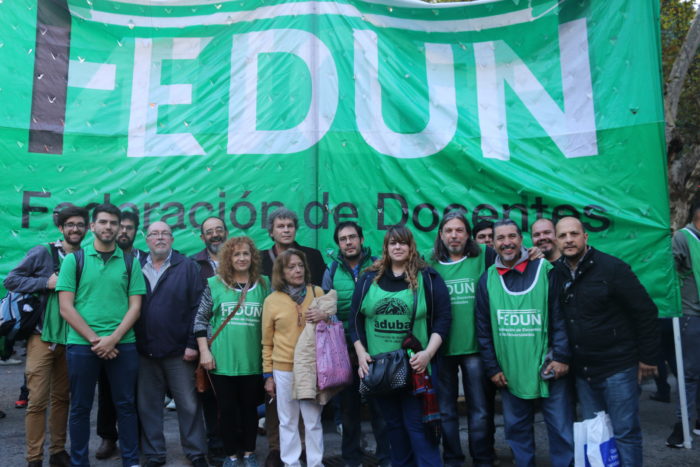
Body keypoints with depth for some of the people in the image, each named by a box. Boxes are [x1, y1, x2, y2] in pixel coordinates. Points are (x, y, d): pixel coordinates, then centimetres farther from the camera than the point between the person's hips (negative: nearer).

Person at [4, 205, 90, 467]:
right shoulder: (42, 253, -4)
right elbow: (10, 280, -4)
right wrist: (47, 282, -15)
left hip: (70, 338, 4)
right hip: (43, 336, -3)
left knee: (61, 398, 12)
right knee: (38, 401, -2)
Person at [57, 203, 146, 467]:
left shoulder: (130, 262, 6)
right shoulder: (74, 260, 3)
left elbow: (135, 306, 2)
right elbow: (66, 307, -3)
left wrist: (112, 339, -11)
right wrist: (94, 339, -10)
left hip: (122, 344, 1)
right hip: (81, 343, 0)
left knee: (126, 405, 7)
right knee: (80, 407, 9)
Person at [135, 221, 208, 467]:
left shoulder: (188, 267, 0)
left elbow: (197, 307, -5)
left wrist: (193, 344, -10)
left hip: (179, 351, -2)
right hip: (144, 351, 3)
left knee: (189, 404, 6)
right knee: (147, 406, 12)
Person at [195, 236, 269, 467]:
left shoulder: (263, 285, 3)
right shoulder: (215, 284, -1)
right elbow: (200, 319, 1)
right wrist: (204, 351, -6)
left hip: (252, 360, 1)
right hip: (222, 360, -1)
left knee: (249, 407, 13)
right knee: (227, 408, 10)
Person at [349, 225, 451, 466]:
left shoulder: (427, 277, -1)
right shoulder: (369, 278, 6)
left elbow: (443, 317, -5)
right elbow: (355, 318, 8)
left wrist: (428, 352, -15)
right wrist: (361, 352, -2)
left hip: (415, 365, -3)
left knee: (417, 423, 0)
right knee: (393, 422, 16)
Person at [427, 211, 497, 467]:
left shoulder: (484, 256, -2)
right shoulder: (431, 264, 3)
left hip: (475, 347, -1)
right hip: (442, 348, 2)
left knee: (480, 411, 9)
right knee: (446, 411, 13)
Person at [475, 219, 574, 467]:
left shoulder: (545, 270, -3)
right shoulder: (487, 279, 4)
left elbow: (561, 316, -3)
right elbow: (484, 329, 6)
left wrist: (562, 357, -9)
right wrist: (492, 368, 4)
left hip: (549, 370, -2)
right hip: (509, 373, 3)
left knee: (561, 430, 6)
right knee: (516, 429, 14)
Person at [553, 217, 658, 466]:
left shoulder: (612, 267, -12)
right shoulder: (556, 273, 1)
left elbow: (645, 311, -9)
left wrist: (648, 357, -8)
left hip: (617, 368, -5)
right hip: (582, 371, 5)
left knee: (625, 433, 4)